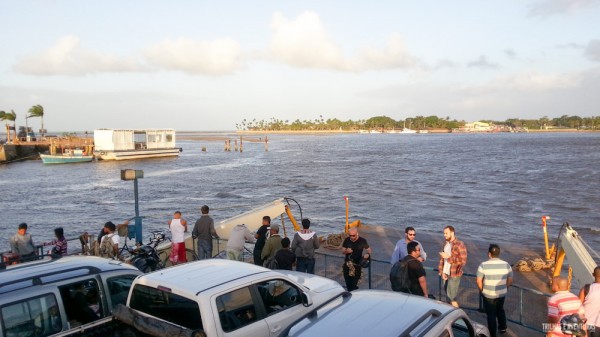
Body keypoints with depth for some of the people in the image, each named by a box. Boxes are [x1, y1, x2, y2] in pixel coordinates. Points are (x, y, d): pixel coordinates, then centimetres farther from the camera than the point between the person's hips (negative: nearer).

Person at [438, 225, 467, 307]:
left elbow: (463, 261, -19)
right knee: (448, 295, 13)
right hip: (446, 274, 7)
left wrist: (448, 257, -20)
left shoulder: (459, 245, -14)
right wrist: (442, 272, 4)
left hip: (454, 275, -7)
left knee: (451, 297, -5)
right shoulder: (446, 244, 9)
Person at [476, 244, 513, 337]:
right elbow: (510, 280, 1)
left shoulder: (484, 265, -19)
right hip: (502, 294, 4)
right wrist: (505, 288, 17)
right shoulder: (506, 265, -8)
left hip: (488, 295, -4)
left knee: (491, 314, 12)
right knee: (500, 310, 28)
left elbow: (479, 281, -15)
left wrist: (482, 290, 3)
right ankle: (503, 328, 45)